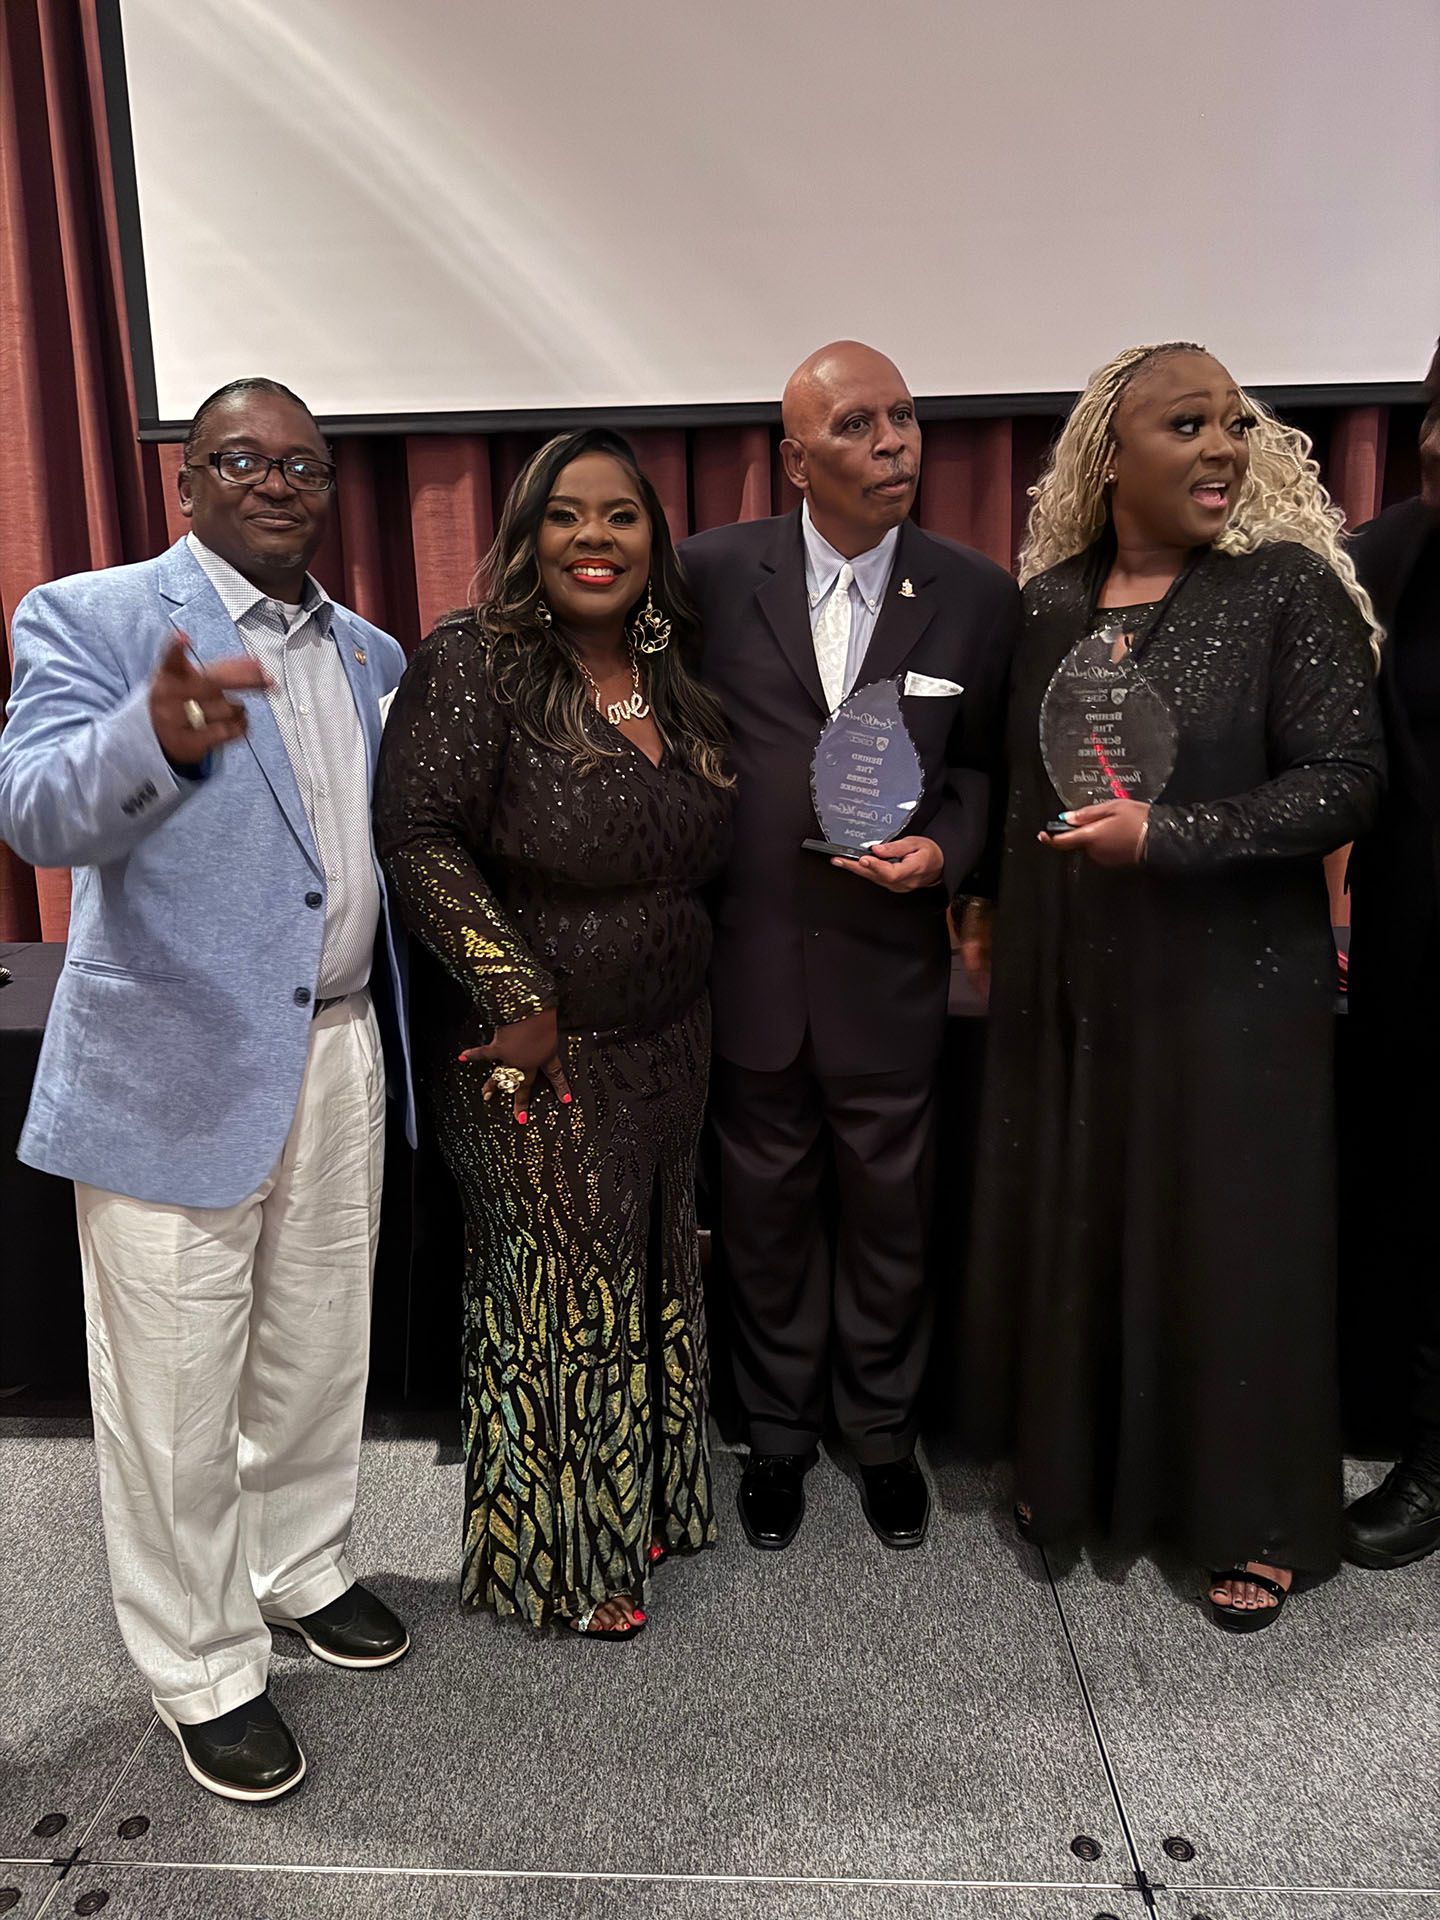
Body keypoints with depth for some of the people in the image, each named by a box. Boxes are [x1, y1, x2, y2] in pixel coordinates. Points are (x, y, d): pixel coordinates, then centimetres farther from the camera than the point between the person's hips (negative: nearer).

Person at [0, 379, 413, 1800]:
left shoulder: (371, 655, 12)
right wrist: (157, 736, -41)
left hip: (343, 1054, 6)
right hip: (174, 1072, -5)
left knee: (320, 1355, 19)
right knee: (175, 1399, 8)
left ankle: (303, 1570, 43)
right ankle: (203, 1673, 28)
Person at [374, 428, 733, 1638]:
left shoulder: (674, 684, 8)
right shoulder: (476, 664, -13)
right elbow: (421, 840, -20)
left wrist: (691, 1005, 5)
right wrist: (520, 1001, -20)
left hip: (664, 1047, 7)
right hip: (535, 1057, -7)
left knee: (649, 1282, 18)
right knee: (555, 1300, 7)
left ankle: (642, 1508, 41)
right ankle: (555, 1560, 29)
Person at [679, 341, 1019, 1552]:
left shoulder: (976, 595, -1)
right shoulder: (713, 574, -4)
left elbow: (984, 763, 8)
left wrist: (946, 849, -12)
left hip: (890, 964, 1)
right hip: (749, 959, 0)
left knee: (889, 1211, 14)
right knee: (768, 1212, 15)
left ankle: (883, 1432, 38)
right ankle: (780, 1433, 37)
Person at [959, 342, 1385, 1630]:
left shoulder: (1287, 587, -7)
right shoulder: (1049, 603, 5)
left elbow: (1346, 781, -12)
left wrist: (1166, 836, -22)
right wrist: (1011, 943, 7)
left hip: (1229, 985, -3)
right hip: (1067, 986, 4)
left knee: (1231, 1243, 6)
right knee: (1069, 1225, 12)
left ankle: (1254, 1520, 28)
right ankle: (1079, 1466, 35)